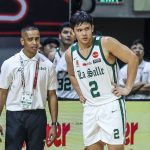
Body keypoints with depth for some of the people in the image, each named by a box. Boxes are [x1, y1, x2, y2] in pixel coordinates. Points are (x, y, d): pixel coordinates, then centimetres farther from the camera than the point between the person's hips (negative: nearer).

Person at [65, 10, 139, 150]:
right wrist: (80, 94, 13)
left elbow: (133, 59, -9)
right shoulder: (70, 53, 3)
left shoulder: (106, 43, -12)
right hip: (90, 108, 5)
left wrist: (127, 88, -9)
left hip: (111, 105, -5)